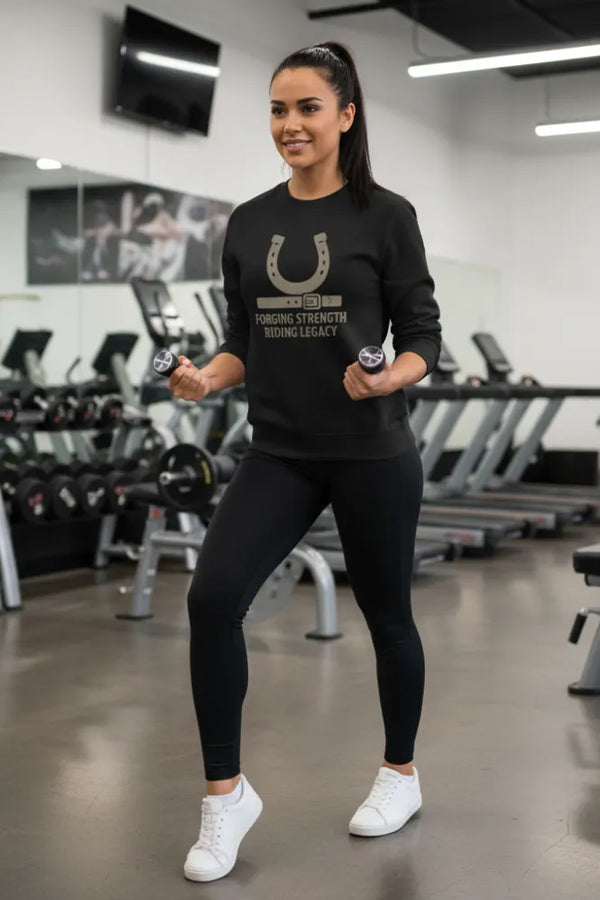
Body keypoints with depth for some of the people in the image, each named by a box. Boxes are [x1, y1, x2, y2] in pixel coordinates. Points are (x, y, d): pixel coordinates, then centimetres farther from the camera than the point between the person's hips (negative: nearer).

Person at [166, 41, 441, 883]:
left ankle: (401, 774, 35)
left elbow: (423, 339, -5)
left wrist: (387, 378, -25)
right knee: (212, 595, -14)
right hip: (279, 453, 4)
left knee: (386, 614, 11)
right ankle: (227, 794, 1)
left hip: (372, 453, -3)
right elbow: (244, 342, 11)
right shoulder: (249, 223, 8)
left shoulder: (386, 215, -5)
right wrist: (206, 378, -9)